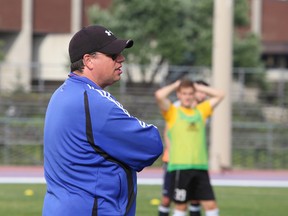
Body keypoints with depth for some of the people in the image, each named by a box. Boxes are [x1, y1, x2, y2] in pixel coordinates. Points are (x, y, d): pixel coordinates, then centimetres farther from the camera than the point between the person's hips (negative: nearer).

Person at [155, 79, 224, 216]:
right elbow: (159, 95, -13)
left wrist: (197, 87, 17)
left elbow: (219, 95, 20)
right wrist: (175, 85, 3)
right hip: (180, 167, -4)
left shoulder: (200, 111, 16)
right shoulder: (173, 112, 4)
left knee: (211, 205, -1)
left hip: (200, 167, 4)